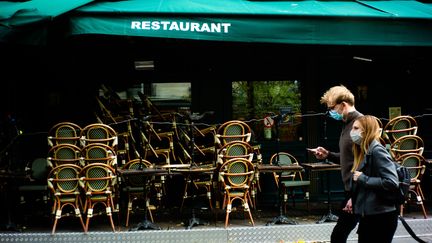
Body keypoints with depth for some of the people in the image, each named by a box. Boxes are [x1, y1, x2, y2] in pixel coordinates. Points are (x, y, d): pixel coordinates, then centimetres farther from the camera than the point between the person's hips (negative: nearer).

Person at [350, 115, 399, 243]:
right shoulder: (364, 152, 13)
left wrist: (363, 179, -19)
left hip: (380, 217, -9)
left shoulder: (377, 151, -15)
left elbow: (392, 183, -24)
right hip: (368, 215, 9)